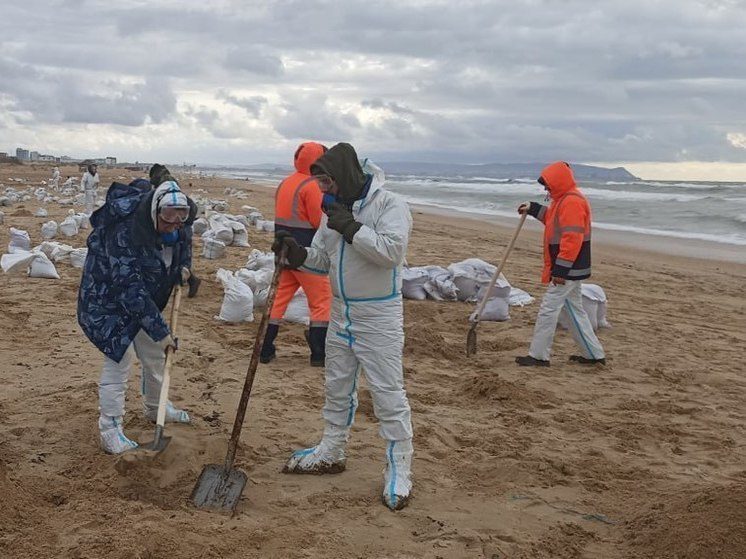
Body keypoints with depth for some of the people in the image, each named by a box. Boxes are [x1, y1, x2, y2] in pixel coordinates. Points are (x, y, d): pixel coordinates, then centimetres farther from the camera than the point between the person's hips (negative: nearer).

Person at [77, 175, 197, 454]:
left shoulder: (179, 226, -15)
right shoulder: (124, 233, -37)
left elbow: (184, 242, 14)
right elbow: (131, 290, -36)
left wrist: (184, 266, -4)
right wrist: (160, 331, -33)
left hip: (145, 298, 7)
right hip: (109, 298, -7)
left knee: (154, 353, 17)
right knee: (119, 358, -12)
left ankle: (156, 407, 40)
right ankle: (110, 431, -5)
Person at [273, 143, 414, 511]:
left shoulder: (389, 205, -14)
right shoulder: (334, 210, 9)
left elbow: (392, 250, -27)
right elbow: (322, 259, 12)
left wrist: (351, 228, -26)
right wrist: (298, 255, -7)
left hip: (379, 317, -7)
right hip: (340, 314, 8)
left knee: (388, 393, -5)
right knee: (337, 387, 18)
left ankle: (399, 472, 3)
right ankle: (331, 451, 34)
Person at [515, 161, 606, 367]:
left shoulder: (572, 202, -20)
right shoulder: (565, 200, 15)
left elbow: (572, 239, -26)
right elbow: (554, 219, 35)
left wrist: (560, 269, -27)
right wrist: (533, 209, 26)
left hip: (568, 271, -11)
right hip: (570, 270, 11)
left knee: (548, 309, -6)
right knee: (575, 310, 16)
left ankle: (538, 356, 1)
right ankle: (594, 354, 21)